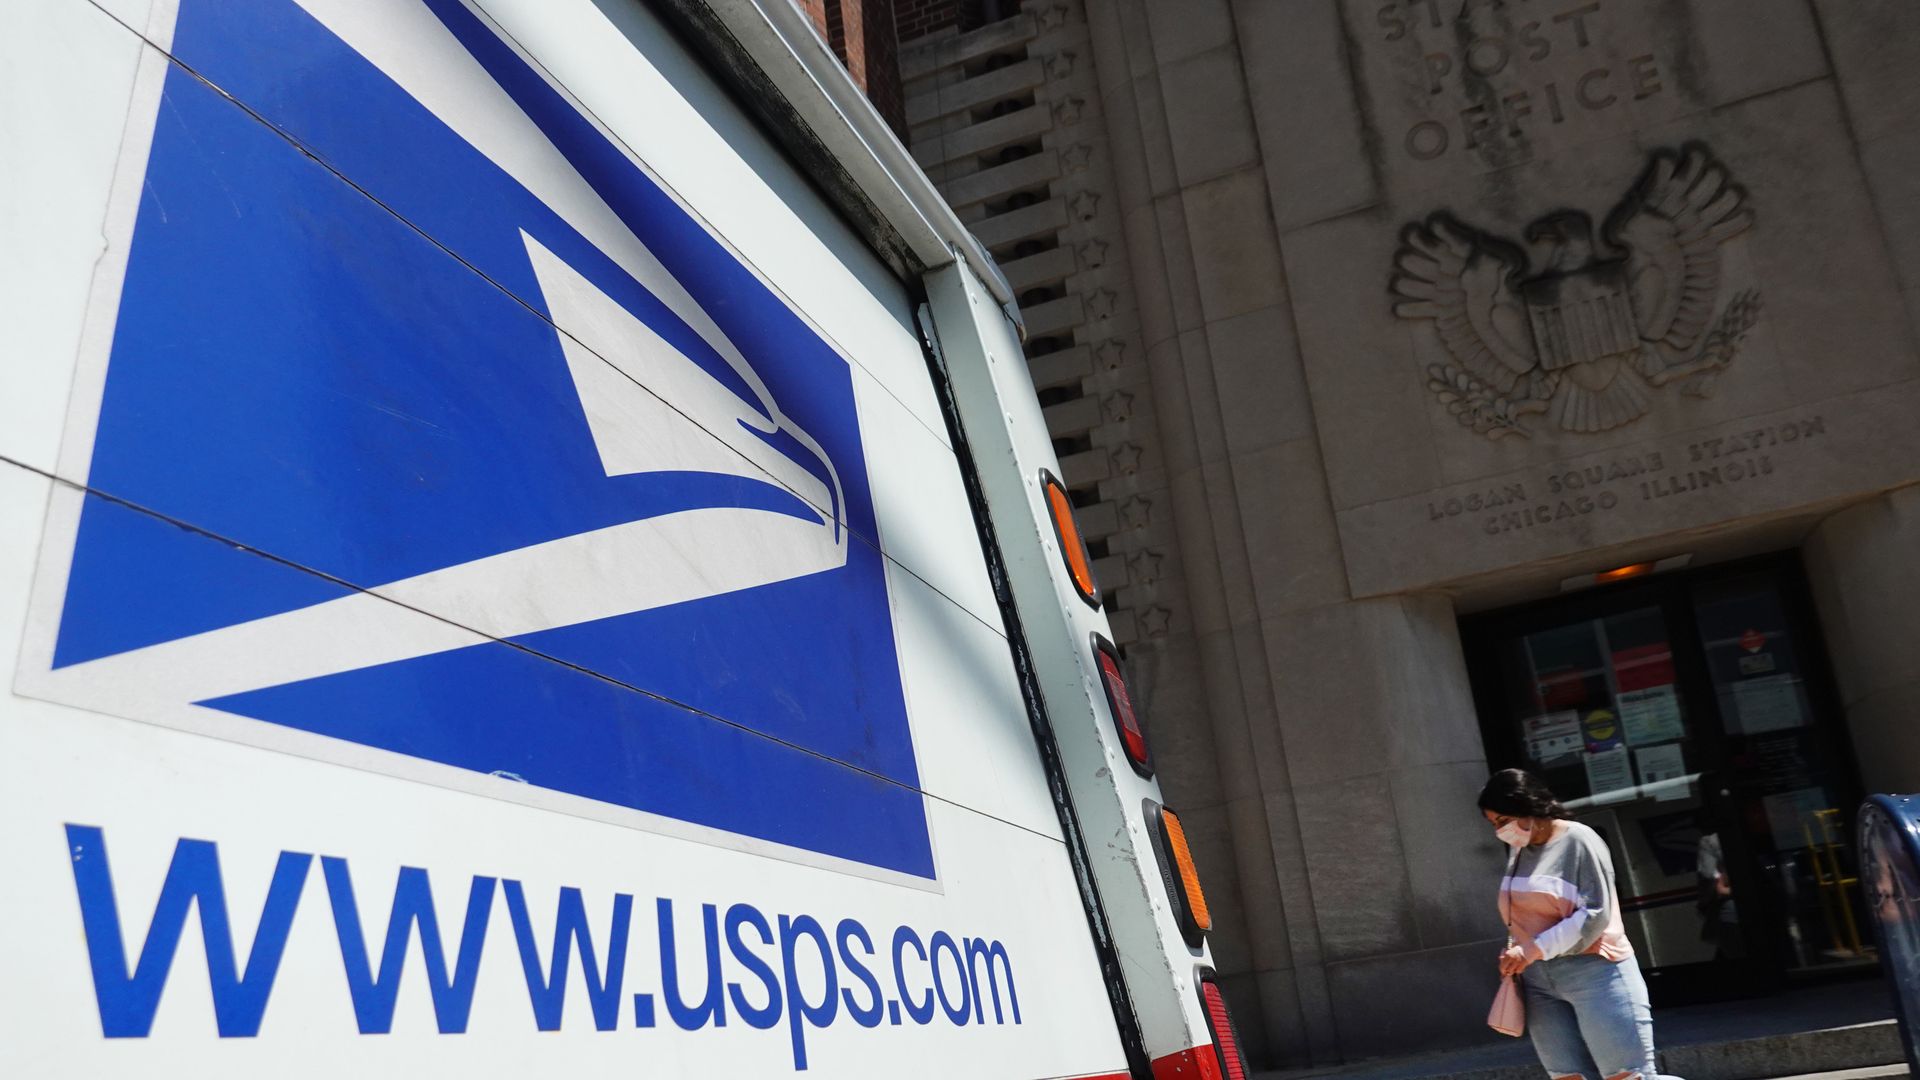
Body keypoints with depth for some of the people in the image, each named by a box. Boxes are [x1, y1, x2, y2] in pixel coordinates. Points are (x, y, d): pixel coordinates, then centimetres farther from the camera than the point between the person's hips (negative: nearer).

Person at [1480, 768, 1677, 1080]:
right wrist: (1515, 954, 3)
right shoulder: (1517, 849, 12)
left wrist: (1533, 949, -19)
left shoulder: (1578, 840, -9)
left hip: (1594, 970, -6)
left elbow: (1596, 914, -15)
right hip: (1539, 981, 6)